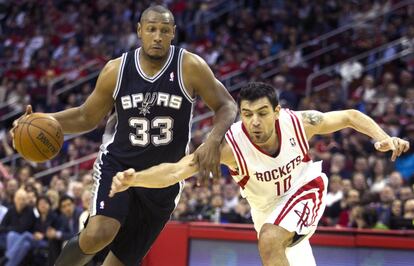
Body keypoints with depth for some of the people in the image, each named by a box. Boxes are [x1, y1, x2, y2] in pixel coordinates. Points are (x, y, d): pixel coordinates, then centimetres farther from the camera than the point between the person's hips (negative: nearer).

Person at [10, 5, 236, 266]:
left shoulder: (190, 68, -12)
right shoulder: (116, 70, -6)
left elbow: (227, 105, -5)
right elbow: (87, 117, 5)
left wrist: (214, 141, -25)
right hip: (117, 163, -1)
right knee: (99, 234, -27)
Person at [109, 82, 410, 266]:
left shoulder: (300, 122, -28)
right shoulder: (230, 143, -33)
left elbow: (351, 116, -12)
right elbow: (176, 169, -42)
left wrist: (383, 138, -28)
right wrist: (134, 178, -60)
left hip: (304, 188, -2)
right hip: (267, 206, 2)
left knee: (270, 241, -30)